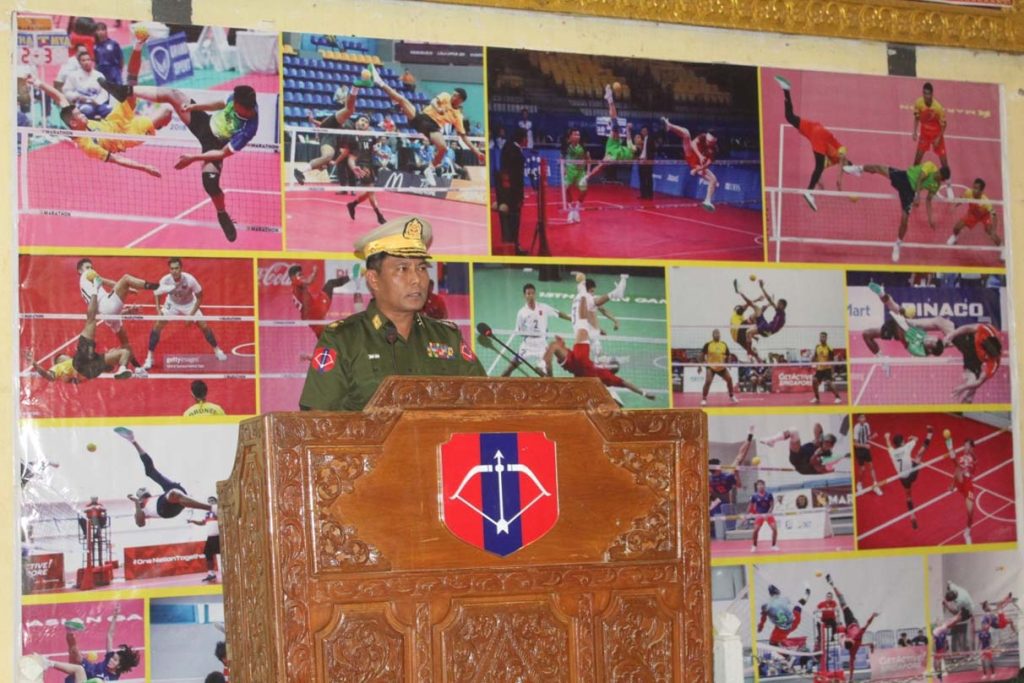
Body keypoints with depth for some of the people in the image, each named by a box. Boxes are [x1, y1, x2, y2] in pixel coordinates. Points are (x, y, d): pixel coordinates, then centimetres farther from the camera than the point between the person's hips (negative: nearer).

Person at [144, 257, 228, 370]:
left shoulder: (189, 279, -33)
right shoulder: (165, 280, -30)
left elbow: (199, 297, -18)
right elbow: (156, 294, -11)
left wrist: (191, 314, -24)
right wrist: (158, 310, -28)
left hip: (189, 304, 0)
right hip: (172, 304, 0)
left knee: (204, 326, -6)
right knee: (157, 326, -14)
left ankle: (217, 351, 18)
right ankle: (149, 358, -3)